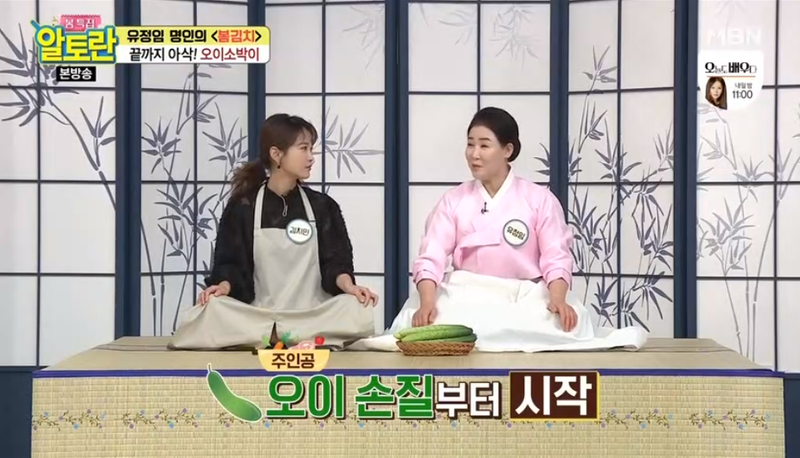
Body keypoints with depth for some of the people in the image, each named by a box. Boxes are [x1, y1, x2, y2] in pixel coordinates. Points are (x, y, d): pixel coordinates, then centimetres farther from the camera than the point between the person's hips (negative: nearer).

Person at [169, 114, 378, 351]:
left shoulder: (322, 206, 10)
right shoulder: (243, 207, 6)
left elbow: (335, 260, 4)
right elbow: (231, 264, 4)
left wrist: (347, 285, -18)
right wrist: (223, 286, -19)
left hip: (314, 319, 1)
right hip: (259, 319, 0)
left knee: (354, 308, -32)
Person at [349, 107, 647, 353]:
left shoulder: (539, 199, 5)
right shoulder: (453, 201, 8)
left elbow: (556, 258, -2)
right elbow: (431, 258, -4)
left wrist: (558, 299, -24)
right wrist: (427, 303, -24)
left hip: (525, 297, 0)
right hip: (466, 296, 0)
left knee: (567, 320, -32)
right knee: (435, 323, -33)